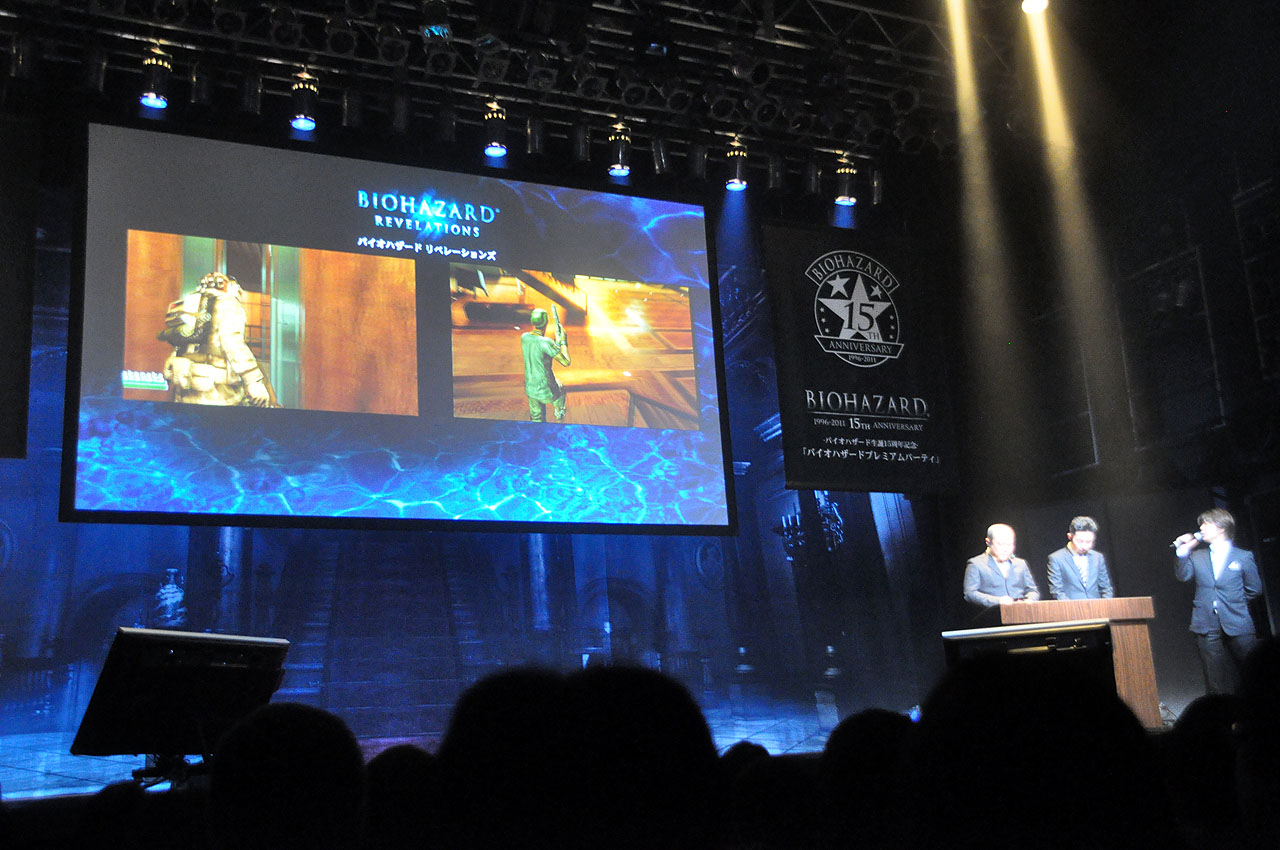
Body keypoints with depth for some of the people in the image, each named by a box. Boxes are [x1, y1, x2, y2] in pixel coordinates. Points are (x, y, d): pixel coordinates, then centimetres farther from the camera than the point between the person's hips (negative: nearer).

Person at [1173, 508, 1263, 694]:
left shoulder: (1243, 557, 4)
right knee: (1217, 684, 5)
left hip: (1237, 627, -2)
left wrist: (1234, 602, 6)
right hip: (1207, 628, 2)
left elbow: (1254, 589, 9)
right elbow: (1183, 575, -3)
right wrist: (1183, 552, -12)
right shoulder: (1197, 556, 12)